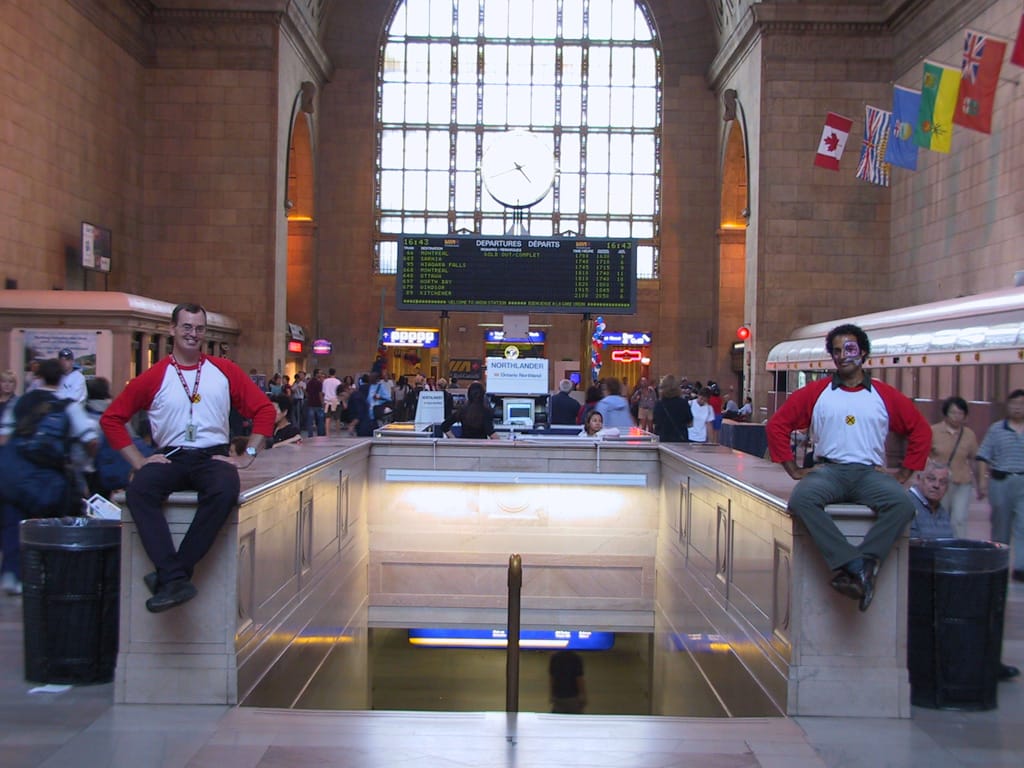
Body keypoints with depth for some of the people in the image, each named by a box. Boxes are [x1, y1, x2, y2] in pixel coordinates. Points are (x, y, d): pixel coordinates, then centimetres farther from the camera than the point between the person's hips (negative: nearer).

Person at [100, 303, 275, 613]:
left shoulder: (225, 371, 10)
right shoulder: (154, 377, 7)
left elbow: (264, 410, 10)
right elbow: (111, 418, 9)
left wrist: (247, 456, 1)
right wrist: (139, 461, 0)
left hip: (213, 457, 0)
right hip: (170, 458, 0)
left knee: (225, 491, -35)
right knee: (138, 491, -32)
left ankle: (171, 574, -28)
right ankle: (175, 578, -36)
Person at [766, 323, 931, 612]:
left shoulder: (885, 395, 12)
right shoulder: (815, 392, 10)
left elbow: (920, 430, 16)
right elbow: (777, 425, 10)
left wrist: (903, 474, 8)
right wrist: (794, 469, 5)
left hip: (870, 473, 1)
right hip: (828, 470, 0)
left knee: (902, 503, -32)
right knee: (802, 499, -35)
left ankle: (864, 562, -35)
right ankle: (855, 566, -39)